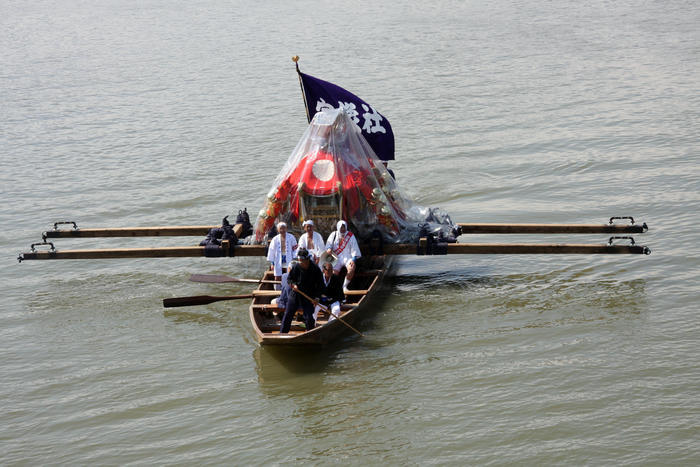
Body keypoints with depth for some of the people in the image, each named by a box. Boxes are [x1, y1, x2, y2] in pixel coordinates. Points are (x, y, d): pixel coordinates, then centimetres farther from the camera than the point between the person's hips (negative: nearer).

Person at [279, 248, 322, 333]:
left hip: (308, 297, -1)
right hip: (294, 295, 1)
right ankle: (282, 333, 13)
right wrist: (293, 284, -19)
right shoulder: (296, 267, -9)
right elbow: (289, 278, 3)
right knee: (287, 315, 3)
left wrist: (316, 296, -12)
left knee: (309, 318, -3)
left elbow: (320, 285, -3)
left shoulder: (315, 269, -12)